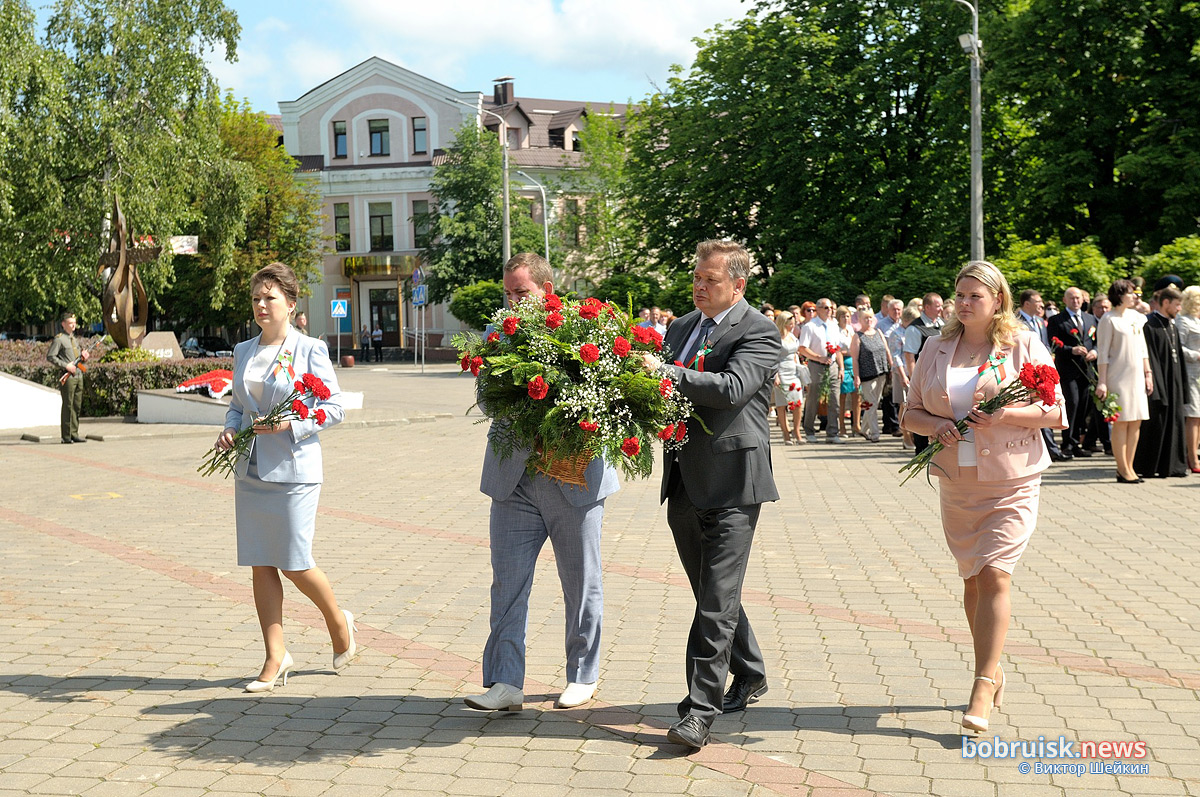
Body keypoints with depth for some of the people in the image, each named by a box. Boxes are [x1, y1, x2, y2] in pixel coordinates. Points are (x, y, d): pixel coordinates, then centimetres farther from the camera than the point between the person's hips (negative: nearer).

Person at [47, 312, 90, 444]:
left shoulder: (74, 339, 19)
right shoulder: (59, 339, -4)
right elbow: (50, 356, -11)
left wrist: (84, 357, 3)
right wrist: (66, 366, -17)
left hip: (79, 375, 7)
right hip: (68, 377, -7)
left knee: (77, 406, 8)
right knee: (68, 406, -5)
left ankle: (74, 434, 13)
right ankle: (66, 436, -1)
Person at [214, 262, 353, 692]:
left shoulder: (309, 350, -5)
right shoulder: (243, 351, 12)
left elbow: (334, 406, -5)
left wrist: (292, 424, -18)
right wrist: (230, 429, 0)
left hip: (293, 469, -6)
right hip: (250, 471, 6)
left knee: (294, 564, -4)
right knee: (260, 565, 5)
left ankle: (339, 621, 24)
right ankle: (276, 657, 14)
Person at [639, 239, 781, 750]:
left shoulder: (759, 332, -8)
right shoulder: (681, 328, 16)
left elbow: (731, 388, -23)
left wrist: (663, 372, -24)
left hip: (731, 483, -8)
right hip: (684, 484, 8)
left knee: (717, 601, -8)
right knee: (712, 595, 18)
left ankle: (701, 710, -5)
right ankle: (749, 676, 36)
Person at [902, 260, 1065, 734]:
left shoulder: (1024, 346, -1)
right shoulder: (937, 349, 9)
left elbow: (1056, 414, -2)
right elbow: (910, 414, 12)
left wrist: (1004, 414, -17)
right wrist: (935, 424, -10)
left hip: (1012, 482, -4)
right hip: (957, 483, 4)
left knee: (994, 575, -14)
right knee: (972, 580, 12)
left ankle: (982, 688, -10)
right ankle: (992, 671, 28)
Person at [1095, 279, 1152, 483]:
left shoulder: (1136, 316, 12)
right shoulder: (1109, 319, -7)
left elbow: (1142, 348, 17)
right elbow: (1103, 353, -9)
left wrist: (1147, 374, 13)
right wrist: (1102, 382, -13)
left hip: (1136, 375, 6)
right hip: (1118, 376, -6)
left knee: (1136, 421, 5)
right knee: (1121, 422, -4)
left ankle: (1129, 466, 13)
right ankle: (1123, 470, 1)